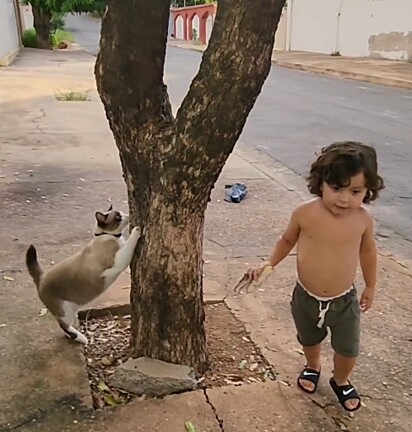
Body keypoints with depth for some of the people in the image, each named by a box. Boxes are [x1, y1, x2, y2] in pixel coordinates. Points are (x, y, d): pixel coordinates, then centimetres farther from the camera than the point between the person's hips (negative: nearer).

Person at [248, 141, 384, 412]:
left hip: (344, 301, 0)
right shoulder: (305, 213, -21)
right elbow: (288, 240, -1)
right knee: (309, 340, 26)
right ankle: (312, 367, 59)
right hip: (306, 297, 1)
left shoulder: (363, 219, -18)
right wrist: (270, 263, -13)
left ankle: (341, 381, 48)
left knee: (347, 349, 15)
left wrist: (370, 287, 11)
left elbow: (367, 251, 1)